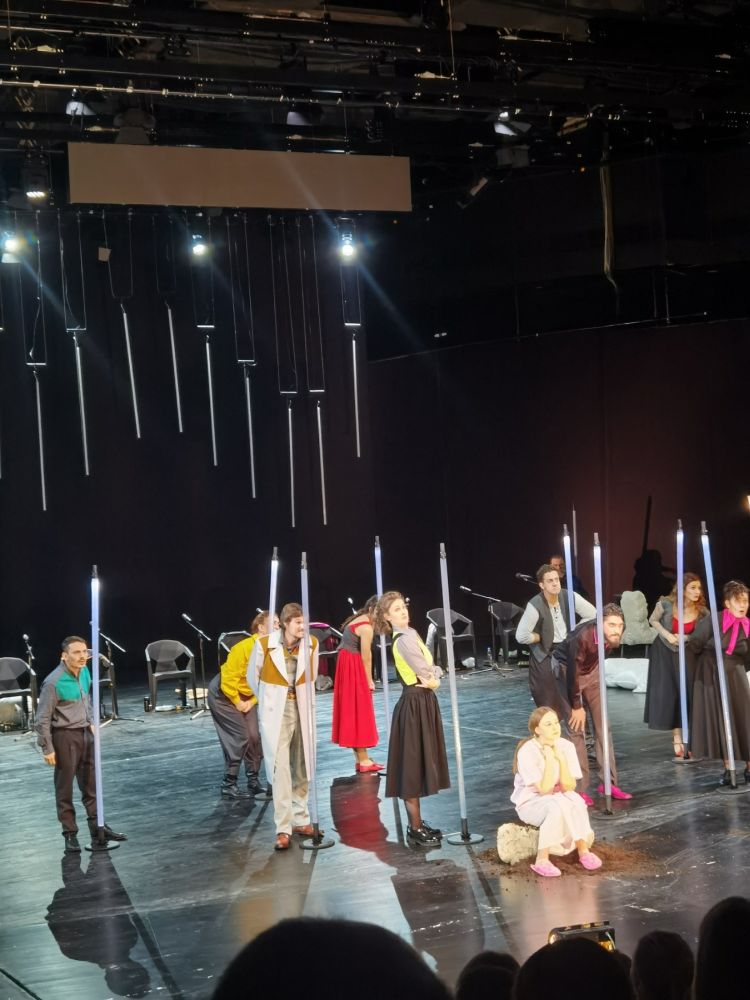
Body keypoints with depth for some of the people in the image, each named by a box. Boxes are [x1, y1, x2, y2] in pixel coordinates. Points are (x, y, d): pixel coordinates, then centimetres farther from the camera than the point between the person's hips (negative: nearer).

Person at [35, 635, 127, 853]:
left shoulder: (84, 672, 2)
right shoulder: (54, 683, -21)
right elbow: (43, 719, -15)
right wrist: (47, 749, -14)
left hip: (85, 733, 7)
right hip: (65, 736, -7)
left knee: (91, 784, 14)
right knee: (65, 788, 3)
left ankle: (97, 827, 23)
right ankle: (70, 834, 11)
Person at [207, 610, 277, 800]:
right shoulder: (243, 648, -29)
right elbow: (229, 679, -24)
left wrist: (252, 702, -9)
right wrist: (237, 702, -15)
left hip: (247, 696, 6)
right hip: (223, 694, -6)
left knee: (254, 736, 0)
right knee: (239, 736, -11)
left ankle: (253, 780, 14)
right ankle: (229, 784, -3)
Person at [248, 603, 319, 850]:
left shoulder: (311, 644, -5)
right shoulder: (265, 644, -13)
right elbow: (252, 677, 3)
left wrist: (304, 699, 14)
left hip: (302, 710, 4)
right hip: (275, 713, -3)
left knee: (302, 769, 10)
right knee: (280, 768, -9)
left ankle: (300, 820, 22)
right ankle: (283, 829, -9)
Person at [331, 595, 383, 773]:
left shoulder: (358, 619, 12)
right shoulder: (366, 627, -18)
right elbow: (366, 657, -14)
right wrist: (370, 681, -3)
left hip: (347, 663, 10)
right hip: (353, 667, -10)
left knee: (352, 710, 12)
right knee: (359, 711, -5)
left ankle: (360, 758, 18)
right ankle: (363, 760, -2)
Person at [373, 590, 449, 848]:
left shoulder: (408, 635, 13)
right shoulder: (405, 639, -18)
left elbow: (431, 668, 9)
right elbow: (424, 671, -18)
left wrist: (434, 677, -9)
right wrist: (432, 680, 0)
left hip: (423, 703, 10)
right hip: (415, 705, -10)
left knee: (418, 765, 15)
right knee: (413, 766, -4)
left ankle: (416, 823, 23)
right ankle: (416, 829, 2)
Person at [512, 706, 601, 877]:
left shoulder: (566, 746, -7)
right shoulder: (527, 752, -21)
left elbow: (569, 787, -13)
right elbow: (544, 789, -25)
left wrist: (561, 758, -22)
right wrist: (549, 758, -25)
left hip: (557, 802, 4)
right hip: (530, 804, -4)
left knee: (575, 799, -30)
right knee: (557, 804, -36)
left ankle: (583, 850, -19)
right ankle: (542, 861, -30)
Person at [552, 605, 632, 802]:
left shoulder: (614, 636, -19)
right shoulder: (583, 637, -37)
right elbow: (573, 673, -27)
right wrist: (577, 706, -18)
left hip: (591, 670, 6)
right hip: (567, 669, -6)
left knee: (603, 726, 3)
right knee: (576, 729, -8)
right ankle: (580, 788, -5)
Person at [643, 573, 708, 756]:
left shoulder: (701, 611, -16)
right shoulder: (666, 604, -20)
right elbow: (653, 620, -4)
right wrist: (667, 635, -16)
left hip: (685, 654, 1)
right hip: (663, 651, -1)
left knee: (685, 691, -5)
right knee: (667, 692, -1)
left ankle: (679, 737, 4)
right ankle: (677, 737, 9)